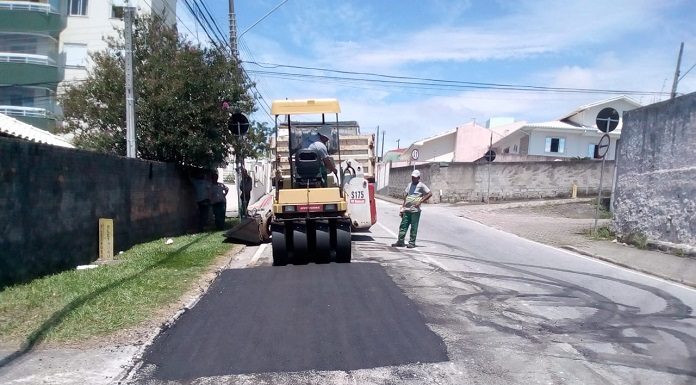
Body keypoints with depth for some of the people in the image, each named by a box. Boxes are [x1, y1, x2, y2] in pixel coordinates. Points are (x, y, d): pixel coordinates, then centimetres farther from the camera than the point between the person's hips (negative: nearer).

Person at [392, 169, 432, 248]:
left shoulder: (421, 185, -3)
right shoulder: (409, 185, 16)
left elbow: (430, 194, -10)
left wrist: (420, 201, -15)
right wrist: (402, 208, 15)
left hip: (415, 210, -6)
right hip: (407, 210, 6)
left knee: (414, 227, -1)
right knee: (403, 225, 4)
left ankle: (412, 243, 6)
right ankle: (400, 242, 10)